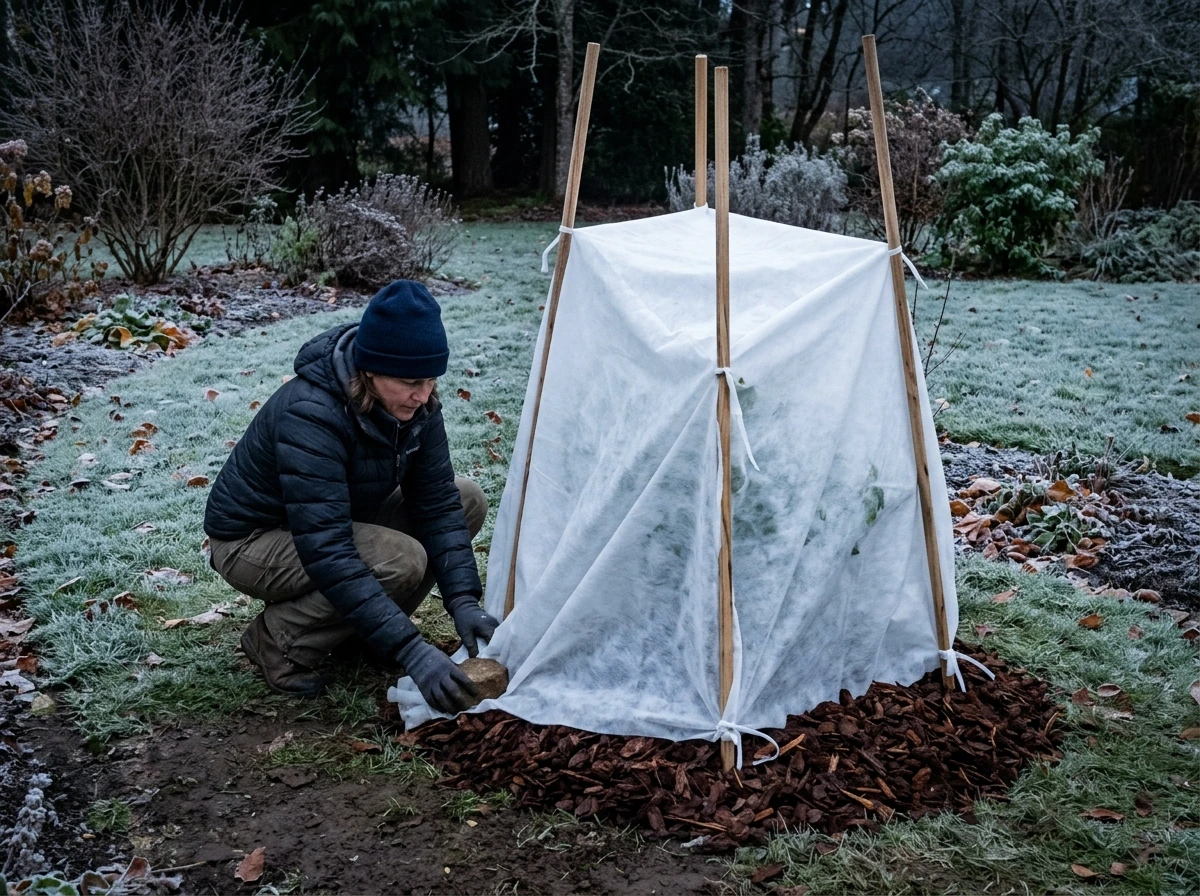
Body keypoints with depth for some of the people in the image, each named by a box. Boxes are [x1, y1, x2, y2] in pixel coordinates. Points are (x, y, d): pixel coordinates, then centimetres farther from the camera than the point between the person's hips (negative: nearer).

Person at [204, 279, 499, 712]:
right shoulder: (309, 414, -36)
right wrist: (409, 649, -44)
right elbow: (326, 553, -40)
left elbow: (437, 500, -10)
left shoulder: (413, 401, -14)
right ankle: (279, 640, -8)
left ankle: (357, 629, 5)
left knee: (467, 500, -7)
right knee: (401, 560, -31)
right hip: (253, 539, -8)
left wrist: (464, 602, -23)